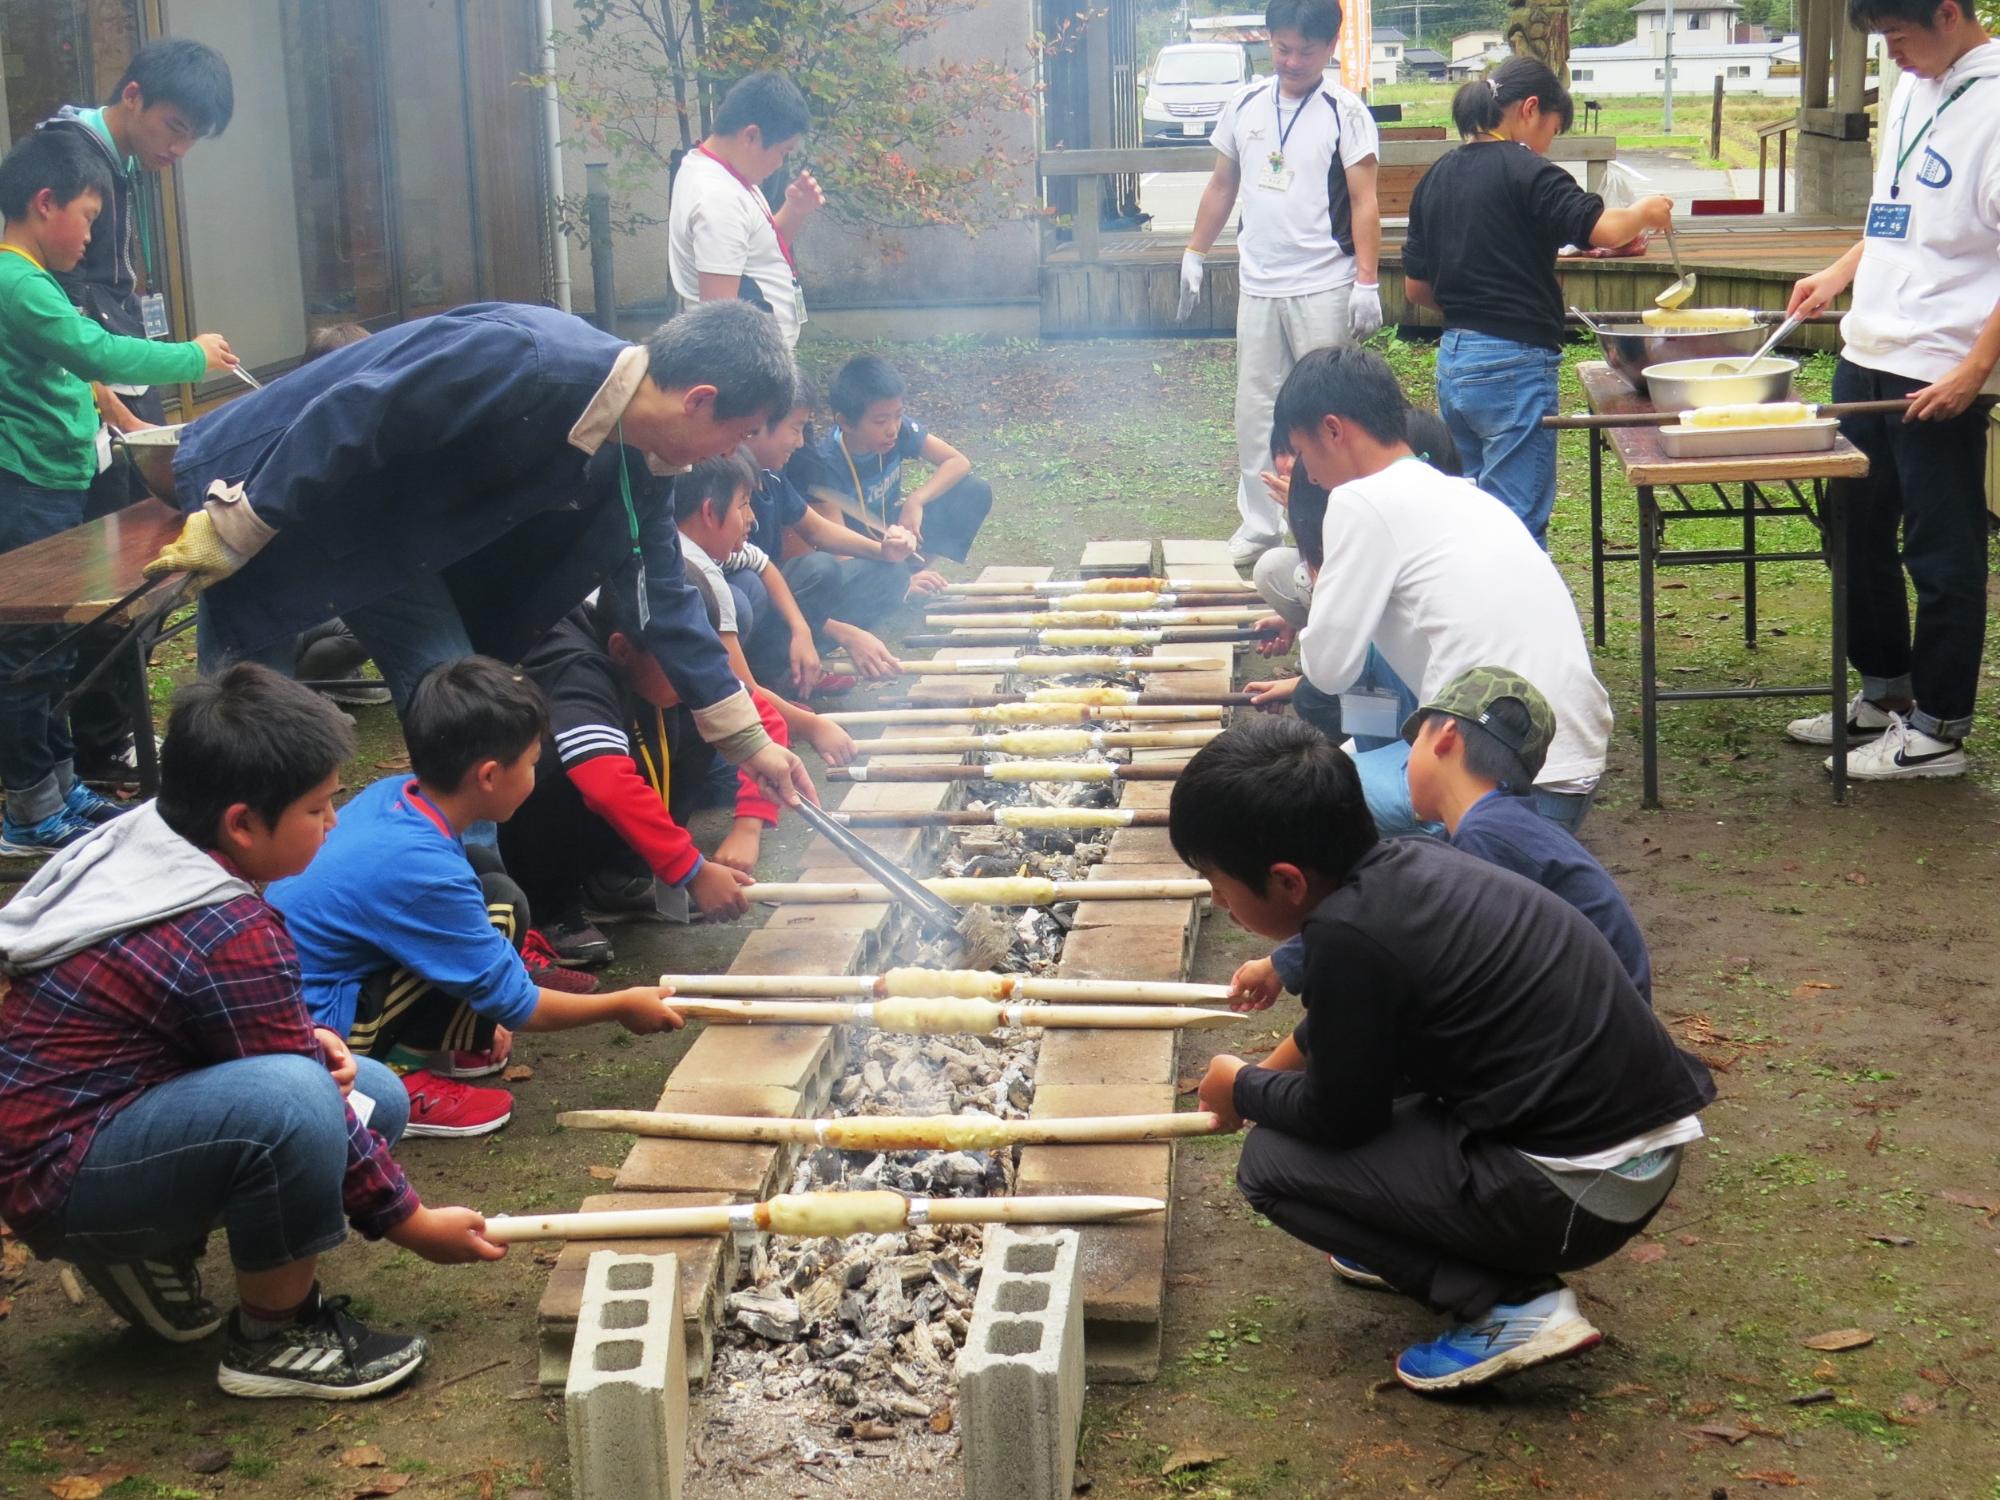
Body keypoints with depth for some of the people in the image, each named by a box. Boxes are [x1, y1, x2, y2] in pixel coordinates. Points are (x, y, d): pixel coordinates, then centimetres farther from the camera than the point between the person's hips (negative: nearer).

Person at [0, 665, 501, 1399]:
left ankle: (151, 1258, 12)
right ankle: (276, 1337, -13)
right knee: (291, 1095, -35)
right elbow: (301, 1111, -18)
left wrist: (304, 1039, -2)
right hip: (60, 1176, -10)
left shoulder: (143, 842, 0)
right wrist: (413, 1223, -6)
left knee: (374, 1096, 8)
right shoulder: (231, 936, -27)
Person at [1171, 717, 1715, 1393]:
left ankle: (1509, 1304, -4)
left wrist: (1244, 1090, 11)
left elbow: (1339, 1117, -7)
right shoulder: (1408, 862, 5)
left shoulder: (1350, 936, -22)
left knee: (1273, 1161, -1)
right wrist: (1273, 1071, 33)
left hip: (1581, 1194, -9)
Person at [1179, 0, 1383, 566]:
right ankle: (1259, 522, 16)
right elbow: (1221, 186, 18)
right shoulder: (1245, 106, 8)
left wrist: (1367, 281, -15)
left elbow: (1364, 202, -9)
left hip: (1324, 287, -5)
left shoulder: (1345, 113, -6)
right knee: (1255, 406, 7)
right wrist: (1195, 253, 16)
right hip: (1258, 285, 5)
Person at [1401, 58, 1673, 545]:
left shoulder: (1437, 176, 11)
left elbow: (1416, 288, 15)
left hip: (1452, 362, 8)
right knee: (1519, 523, -3)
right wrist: (1644, 213, -3)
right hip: (1514, 366, -8)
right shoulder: (1524, 171, -12)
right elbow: (1602, 229, -23)